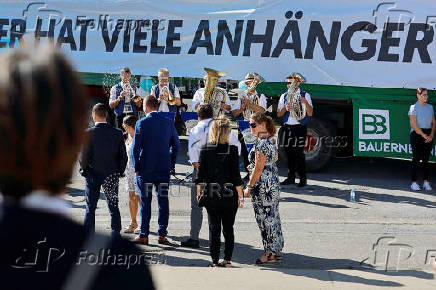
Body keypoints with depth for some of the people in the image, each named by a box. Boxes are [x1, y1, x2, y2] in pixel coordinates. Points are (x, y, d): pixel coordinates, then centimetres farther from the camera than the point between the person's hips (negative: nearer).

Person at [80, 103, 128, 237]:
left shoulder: (88, 133, -13)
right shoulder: (117, 133, -5)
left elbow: (83, 156, -10)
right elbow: (123, 156, -3)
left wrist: (84, 170, 6)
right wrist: (119, 172, 10)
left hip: (93, 175, -2)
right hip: (112, 176, 2)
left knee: (90, 208, 7)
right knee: (114, 207, 12)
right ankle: (116, 236, 13)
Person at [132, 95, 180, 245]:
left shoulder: (142, 123, -8)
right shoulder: (168, 123, 4)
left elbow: (135, 147, -9)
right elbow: (176, 145, 9)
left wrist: (136, 167, -1)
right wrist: (171, 164, 14)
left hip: (146, 168, -3)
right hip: (164, 168, 3)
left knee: (145, 202, 2)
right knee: (163, 201, 8)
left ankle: (144, 236, 5)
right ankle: (162, 235, 9)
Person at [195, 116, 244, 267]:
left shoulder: (205, 150, -4)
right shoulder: (232, 150, -9)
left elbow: (200, 174, 0)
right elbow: (236, 176, -7)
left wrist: (199, 192, 11)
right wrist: (240, 195, 1)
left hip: (211, 196, 1)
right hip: (229, 195, -1)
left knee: (214, 228, 7)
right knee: (228, 228, 10)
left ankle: (215, 261, 7)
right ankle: (227, 260, 13)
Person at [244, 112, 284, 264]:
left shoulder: (261, 144, -20)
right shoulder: (271, 140, 9)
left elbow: (258, 168, -21)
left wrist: (249, 186, -14)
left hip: (263, 186, -10)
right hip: (274, 183, 10)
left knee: (266, 219, -2)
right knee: (273, 217, 15)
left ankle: (269, 253, 6)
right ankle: (277, 250, 23)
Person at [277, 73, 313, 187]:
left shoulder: (305, 95, 2)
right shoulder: (284, 96, 13)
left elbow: (310, 113, -5)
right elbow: (278, 114, 9)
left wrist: (305, 103, -22)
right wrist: (285, 108, -10)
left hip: (299, 128, -4)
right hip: (287, 127, 4)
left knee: (299, 153, -9)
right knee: (289, 152, 7)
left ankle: (303, 179, -1)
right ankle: (291, 177, 17)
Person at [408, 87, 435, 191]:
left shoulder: (430, 107, 10)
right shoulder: (414, 108, -7)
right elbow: (413, 125, -12)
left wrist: (431, 135, -1)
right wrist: (424, 135, -12)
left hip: (429, 135, 5)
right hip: (417, 135, -5)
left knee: (426, 159, 6)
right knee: (416, 158, -4)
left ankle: (426, 182, 10)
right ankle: (414, 182, 1)